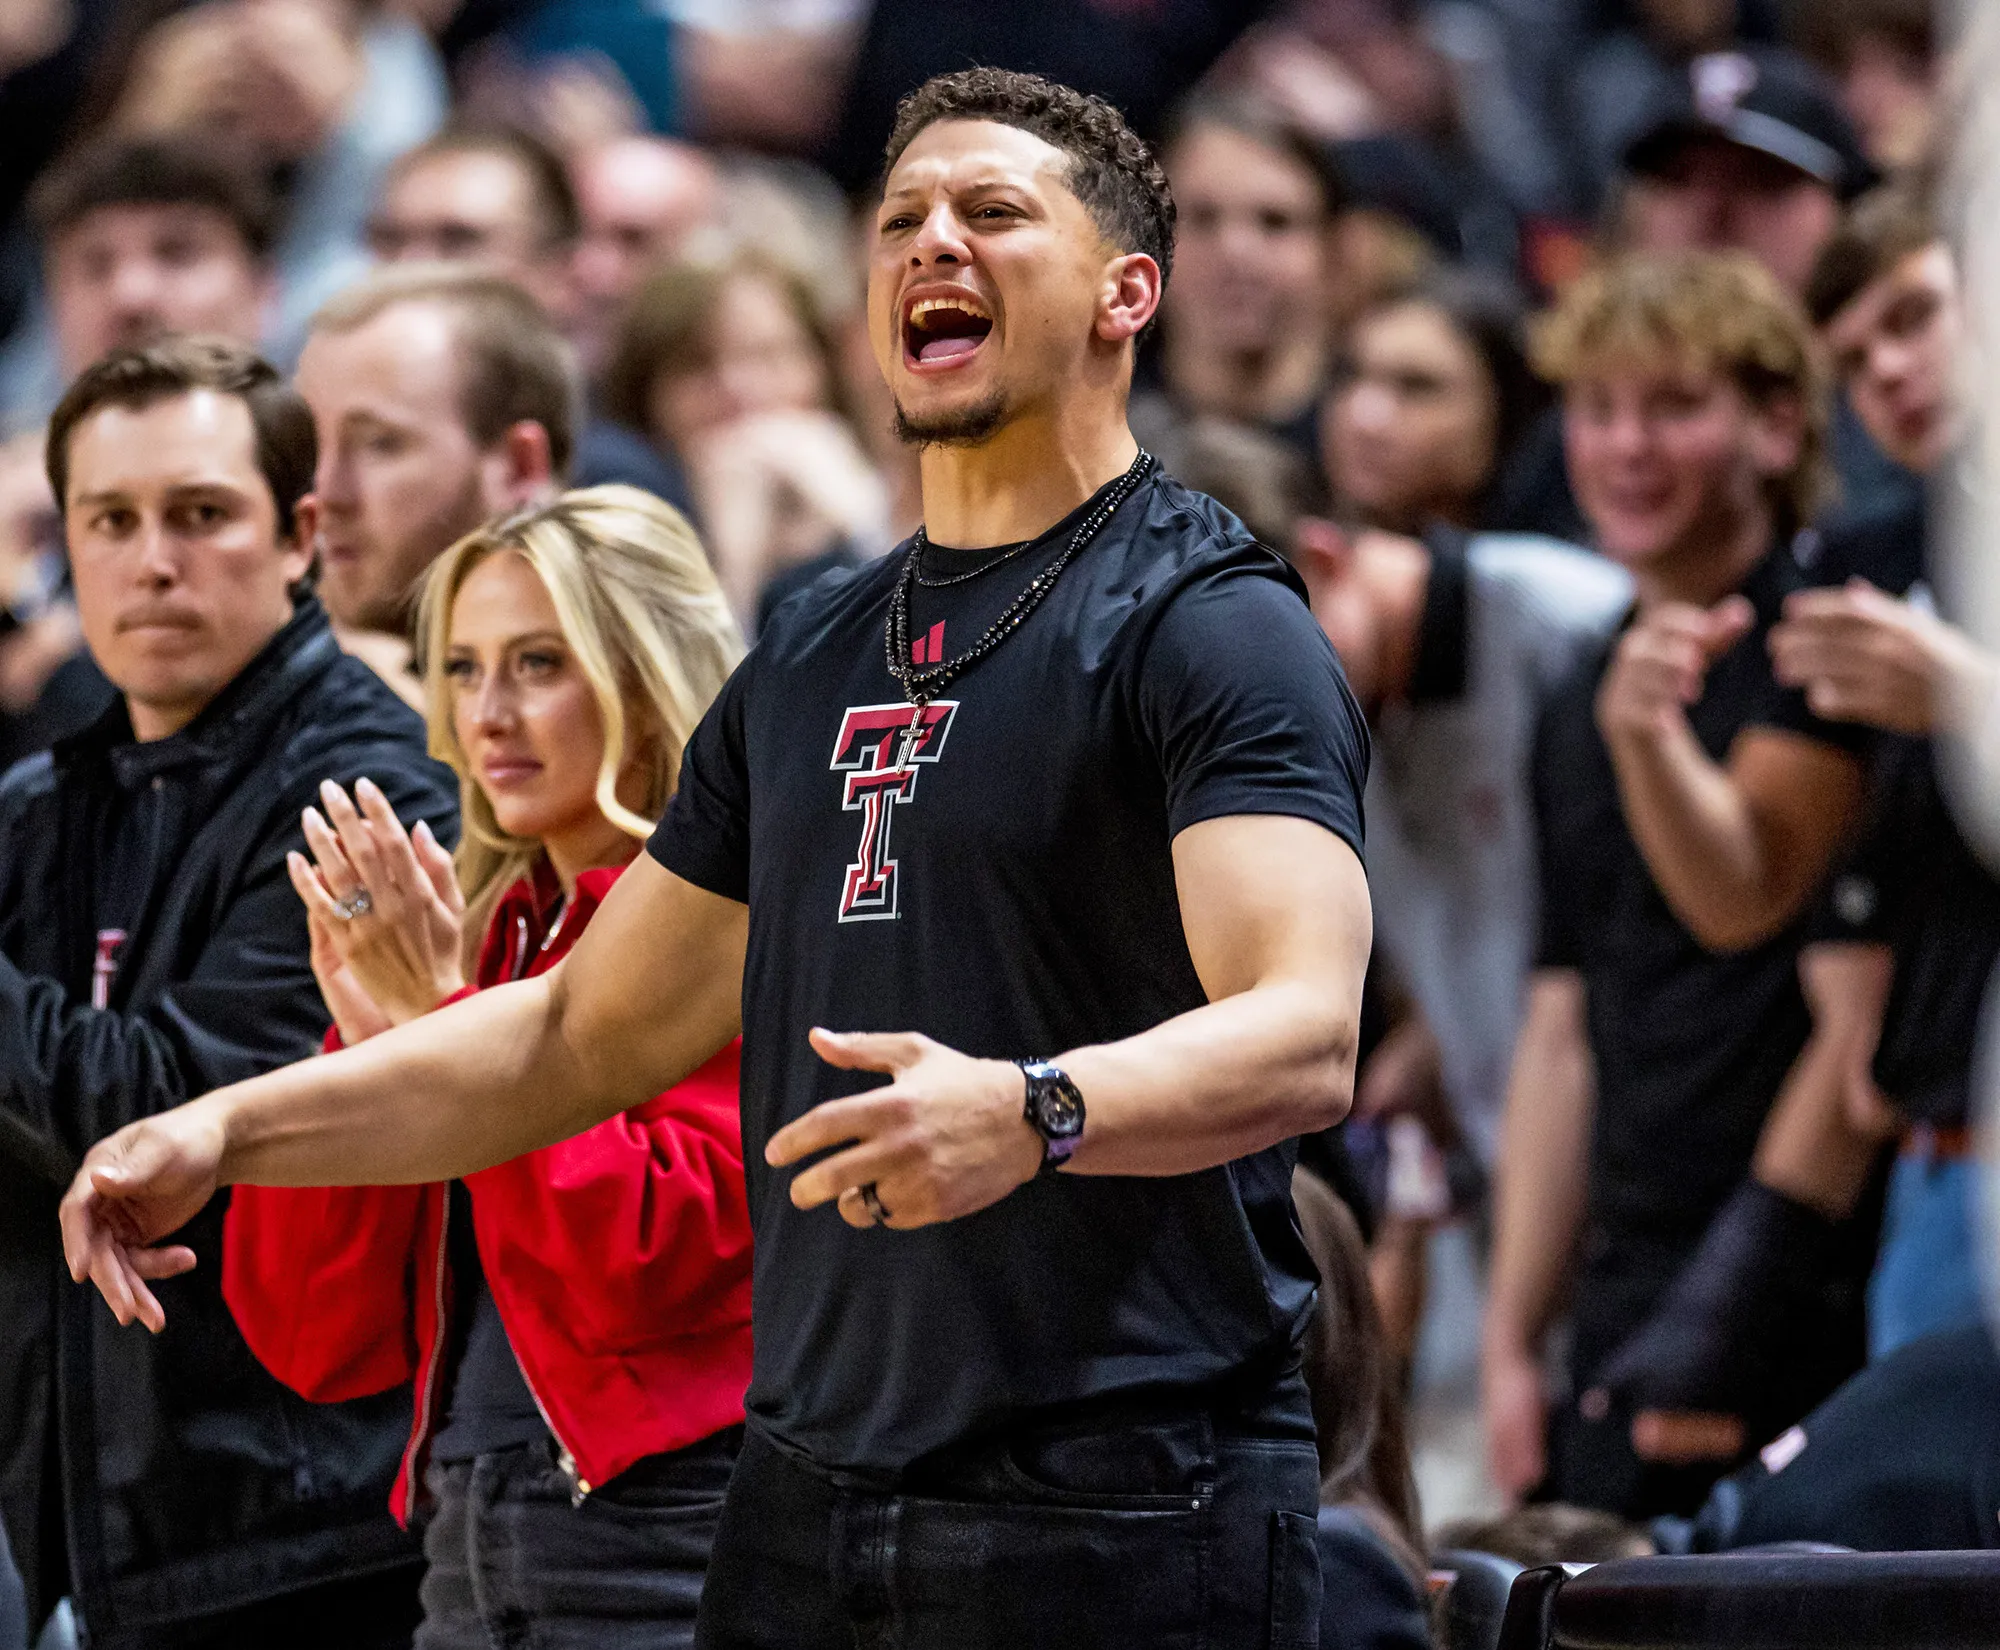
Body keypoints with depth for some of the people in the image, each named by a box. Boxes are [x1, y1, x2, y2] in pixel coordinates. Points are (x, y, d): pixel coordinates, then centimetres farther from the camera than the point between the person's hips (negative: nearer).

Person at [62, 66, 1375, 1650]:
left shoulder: (1207, 625, -7)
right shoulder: (812, 660, 18)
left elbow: (1305, 1037, -21)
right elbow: (588, 1031, 23)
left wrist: (1029, 1110, -39)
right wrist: (229, 1132, 11)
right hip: (809, 1511, 7)